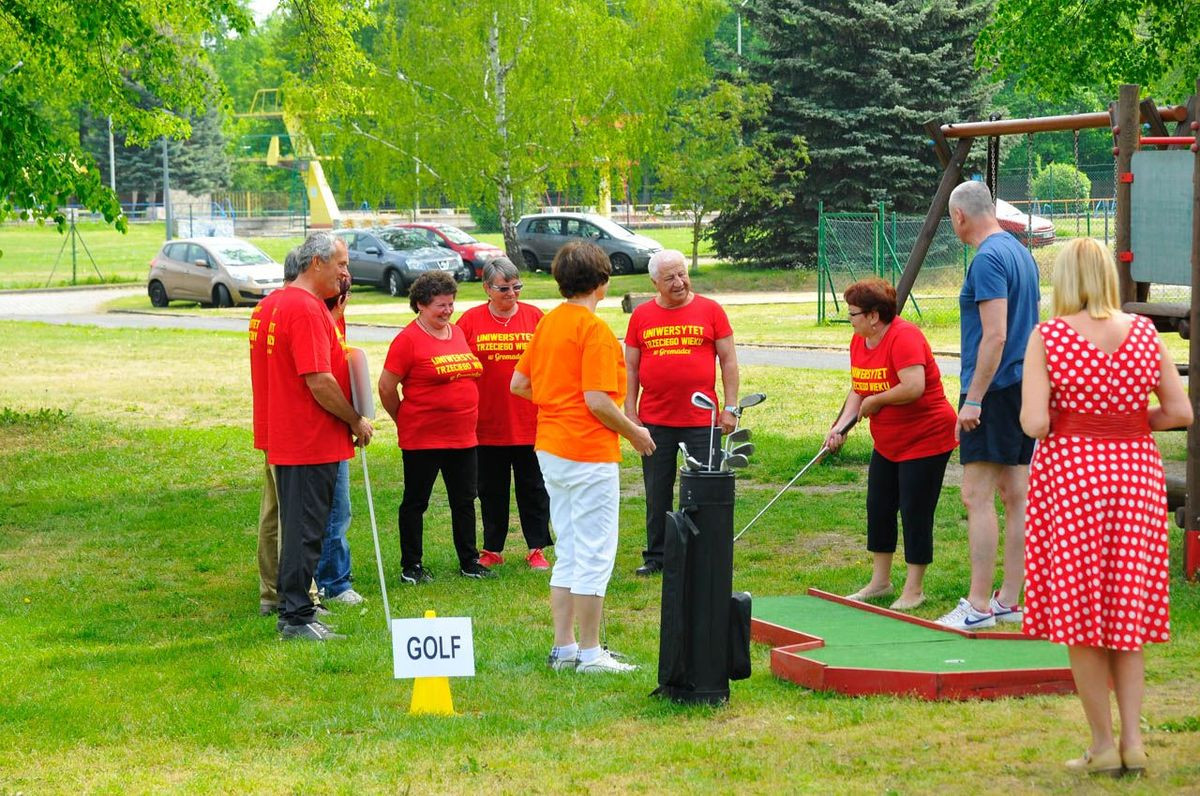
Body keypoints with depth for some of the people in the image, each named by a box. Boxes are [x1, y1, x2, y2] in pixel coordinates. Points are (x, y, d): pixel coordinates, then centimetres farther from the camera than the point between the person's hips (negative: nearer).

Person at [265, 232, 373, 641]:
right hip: (311, 442, -10)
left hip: (291, 438, 10)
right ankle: (297, 618, -2)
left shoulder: (284, 302, 15)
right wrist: (356, 421, -11)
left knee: (300, 526, 16)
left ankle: (294, 607, 23)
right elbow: (319, 381, -22)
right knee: (305, 530, -6)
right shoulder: (306, 309, -18)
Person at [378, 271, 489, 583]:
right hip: (422, 438, -7)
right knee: (415, 501, 4)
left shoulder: (457, 332, 10)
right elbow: (386, 387, -9)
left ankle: (469, 561, 23)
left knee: (464, 500, 12)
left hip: (463, 436, 7)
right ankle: (411, 566, 11)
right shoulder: (408, 339, -11)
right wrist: (405, 421, 1)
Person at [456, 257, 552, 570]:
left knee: (533, 487, 6)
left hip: (530, 423, 0)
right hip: (487, 424, 0)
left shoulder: (534, 317, 2)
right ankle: (492, 550, 20)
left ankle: (537, 549, 15)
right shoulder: (471, 320, 0)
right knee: (491, 490, 10)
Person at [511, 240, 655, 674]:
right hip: (589, 455, -9)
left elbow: (519, 384, 12)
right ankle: (590, 654, 3)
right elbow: (598, 401, -20)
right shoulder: (595, 330, -16)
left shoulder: (547, 322, 9)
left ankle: (564, 647, 18)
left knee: (568, 552, 15)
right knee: (594, 555, -1)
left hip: (551, 449, 9)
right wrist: (635, 433, -7)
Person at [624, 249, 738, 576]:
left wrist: (730, 408, -3)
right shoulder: (641, 316, 6)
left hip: (702, 420, -2)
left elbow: (728, 361, 3)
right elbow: (631, 367, 10)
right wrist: (630, 411, 3)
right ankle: (655, 557, 18)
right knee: (657, 493, 9)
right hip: (655, 421, 2)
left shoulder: (710, 311, 1)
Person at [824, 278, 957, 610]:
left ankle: (913, 590, 5)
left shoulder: (904, 337, -24)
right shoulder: (859, 341, 5)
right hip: (887, 443, 9)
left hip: (925, 439, -9)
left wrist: (874, 401, -21)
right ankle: (880, 580, 26)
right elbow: (857, 389, 9)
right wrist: (841, 425, -6)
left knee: (915, 514, -4)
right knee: (878, 508, 13)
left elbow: (914, 387, -35)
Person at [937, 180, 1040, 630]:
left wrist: (974, 398, -20)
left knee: (978, 496, -8)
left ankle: (978, 606, -9)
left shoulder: (988, 260, -14)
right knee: (1016, 496, 9)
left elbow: (995, 335, -21)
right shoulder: (1020, 253, 15)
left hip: (994, 390, -10)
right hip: (1024, 388, 10)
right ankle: (1009, 601, 14)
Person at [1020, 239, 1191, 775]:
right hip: (1136, 472, 3)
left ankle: (1103, 745, 10)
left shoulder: (1047, 338, -9)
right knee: (1128, 611, 14)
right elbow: (1180, 412, 0)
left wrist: (1059, 421, 6)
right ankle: (1133, 738, 9)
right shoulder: (1143, 333, 0)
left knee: (1078, 613, 7)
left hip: (1069, 473, -3)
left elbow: (1034, 423, -16)